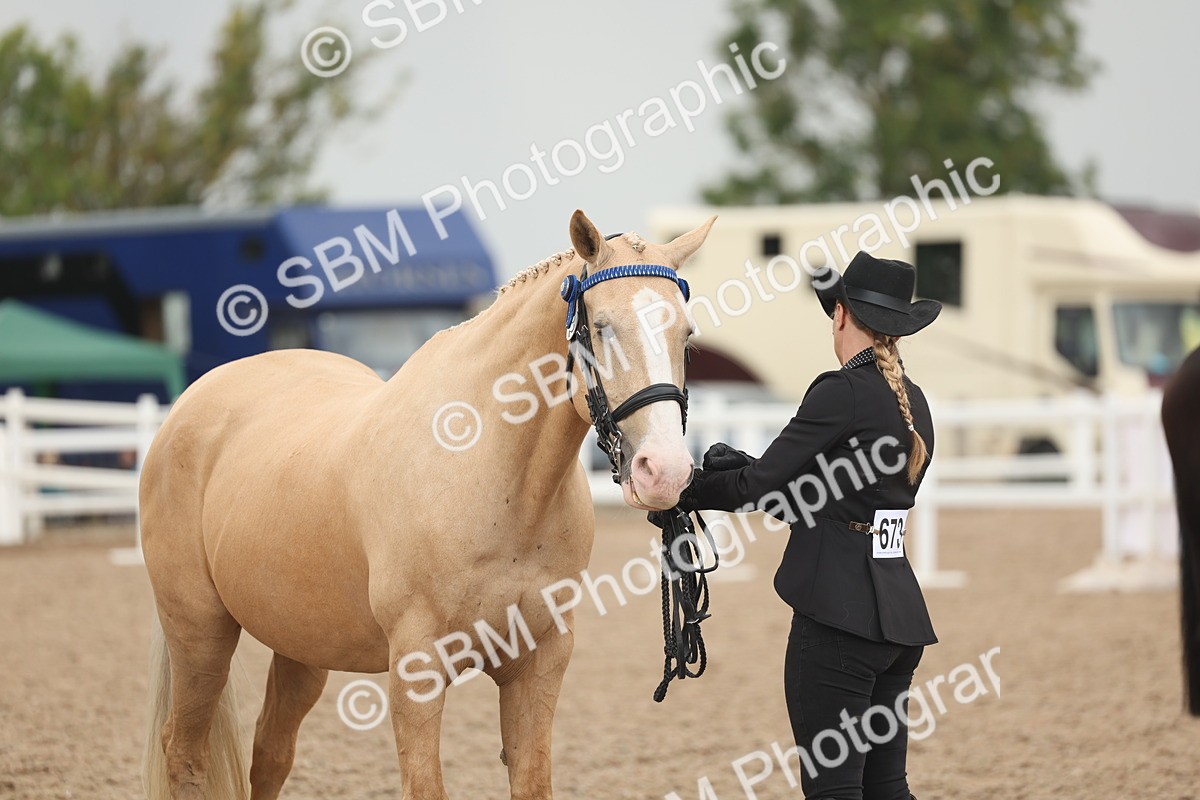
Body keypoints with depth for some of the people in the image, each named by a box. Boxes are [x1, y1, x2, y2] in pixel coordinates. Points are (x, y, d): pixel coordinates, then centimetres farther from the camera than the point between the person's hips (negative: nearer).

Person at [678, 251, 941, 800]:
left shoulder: (841, 393, -13)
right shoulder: (913, 402, 14)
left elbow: (760, 484, -10)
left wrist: (691, 489, 7)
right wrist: (736, 475, 13)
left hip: (839, 611, -9)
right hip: (899, 613, 9)